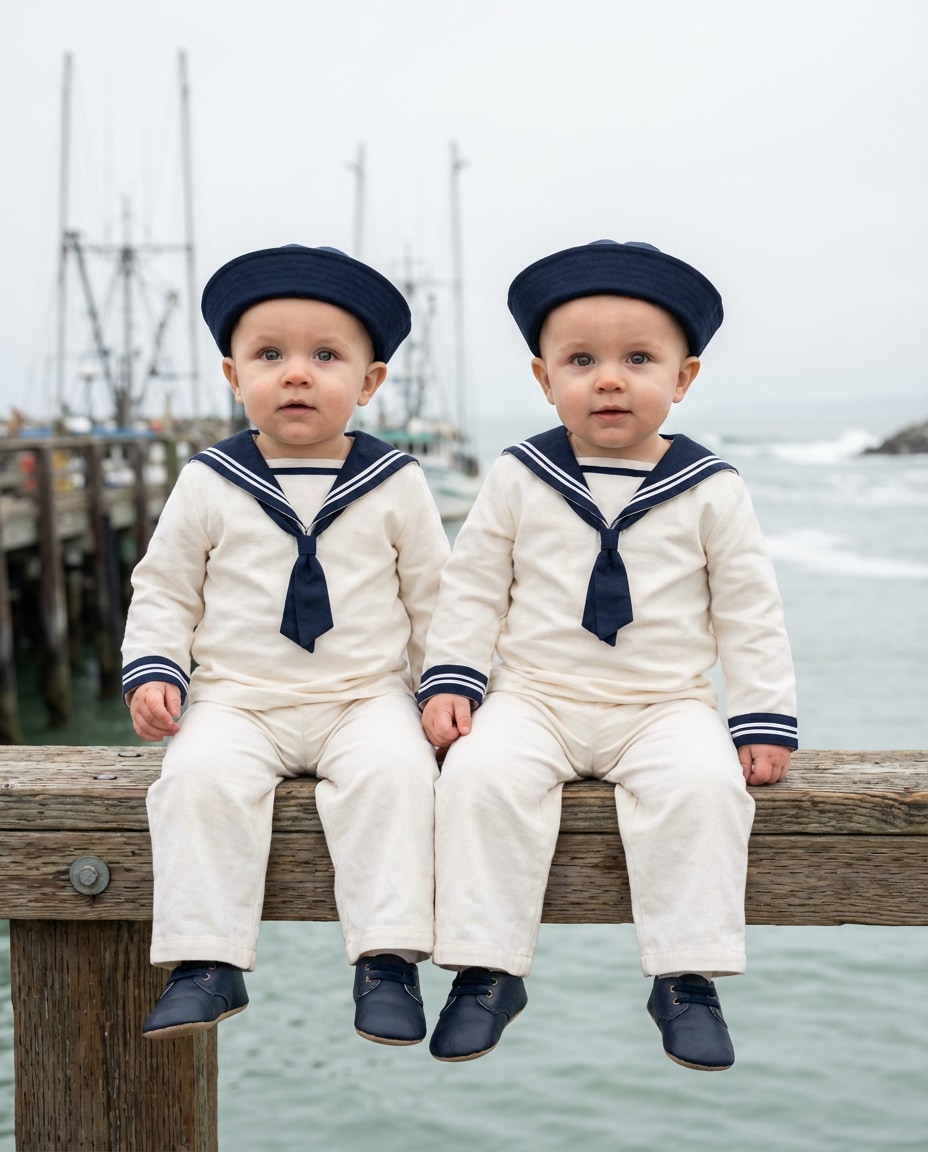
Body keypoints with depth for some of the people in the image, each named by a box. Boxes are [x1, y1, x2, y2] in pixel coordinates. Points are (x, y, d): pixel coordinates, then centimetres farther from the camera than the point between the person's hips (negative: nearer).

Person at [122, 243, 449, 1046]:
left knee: (392, 769, -30)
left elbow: (434, 596, 10)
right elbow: (163, 590, 11)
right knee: (202, 774, -28)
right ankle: (207, 962, -20)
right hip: (237, 700, 1)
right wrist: (152, 673, -3)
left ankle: (388, 958, -24)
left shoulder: (396, 485, 3)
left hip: (367, 696, 0)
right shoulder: (208, 484, 4)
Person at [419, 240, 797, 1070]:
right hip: (535, 699, 1)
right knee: (483, 773, -28)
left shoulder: (711, 491, 1)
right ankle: (487, 970, -18)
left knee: (703, 782, -30)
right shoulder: (519, 479, 3)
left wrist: (763, 720, -1)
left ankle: (688, 977, -18)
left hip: (666, 705, 0)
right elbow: (472, 587, 9)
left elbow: (750, 611, 5)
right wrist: (450, 681, -2)